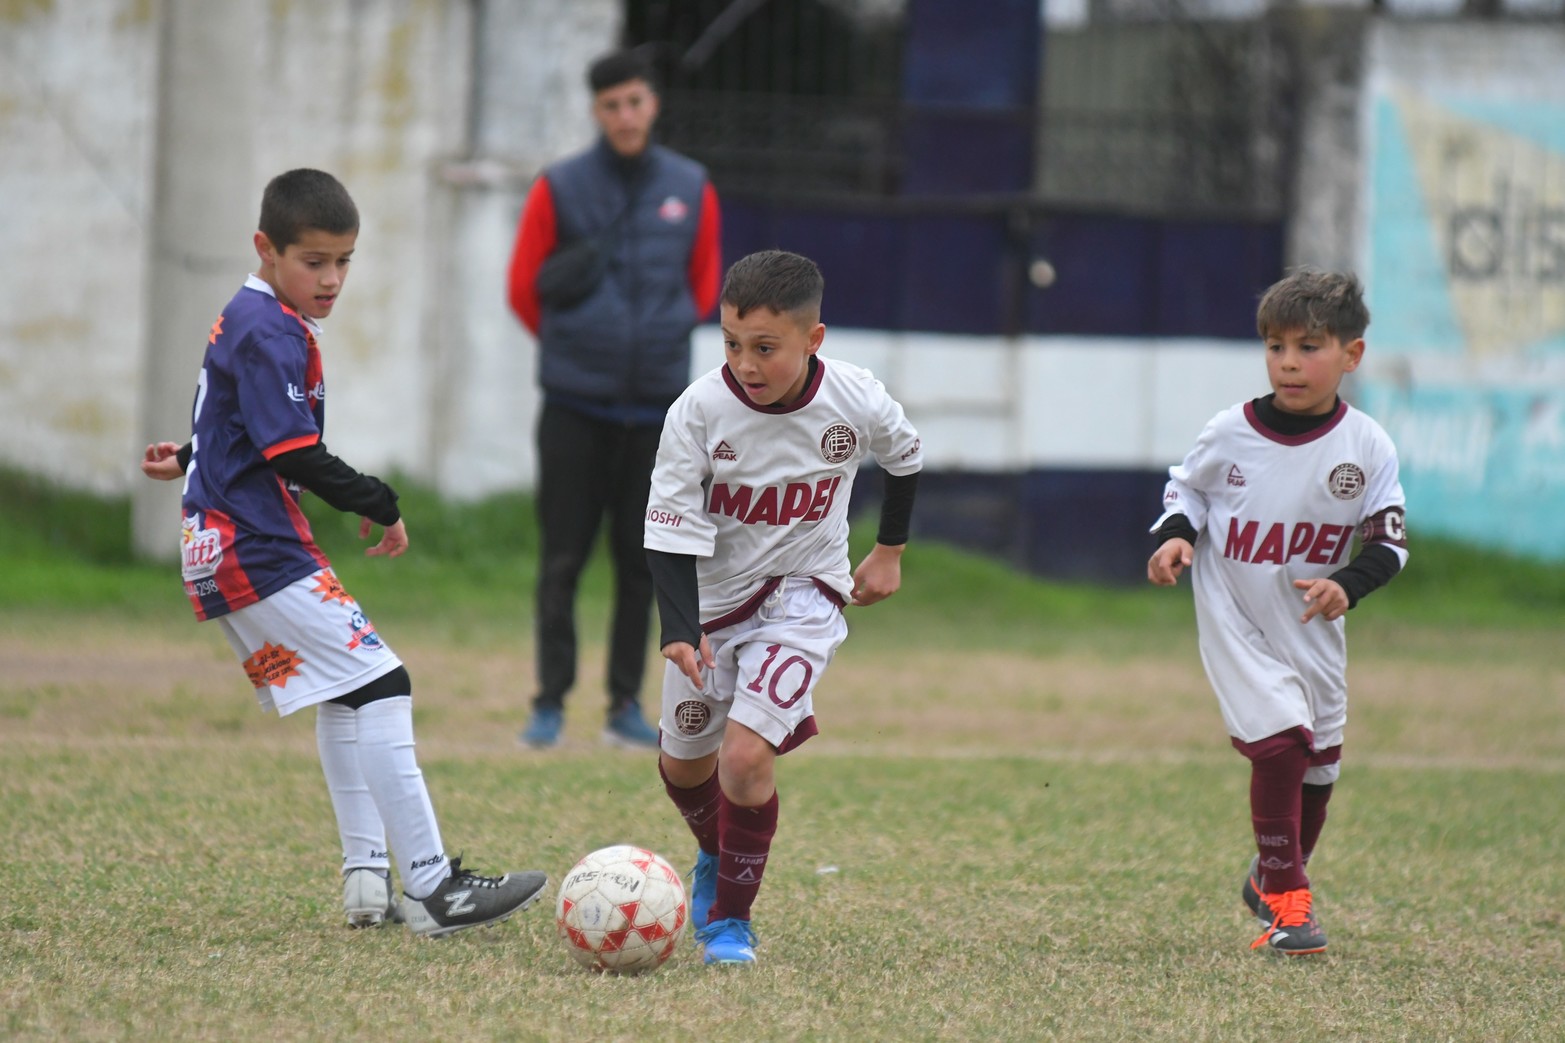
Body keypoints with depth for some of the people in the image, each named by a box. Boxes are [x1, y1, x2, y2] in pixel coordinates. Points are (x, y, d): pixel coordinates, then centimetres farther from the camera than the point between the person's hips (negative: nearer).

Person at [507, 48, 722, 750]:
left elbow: (704, 287, 15)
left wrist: (661, 338, 3)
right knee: (562, 558, -3)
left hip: (657, 402, 2)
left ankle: (626, 705, 10)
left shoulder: (691, 190, 5)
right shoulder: (559, 189, -2)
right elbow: (524, 288, 5)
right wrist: (575, 347, 7)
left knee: (641, 559, 4)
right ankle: (550, 703, 2)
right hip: (575, 404, -2)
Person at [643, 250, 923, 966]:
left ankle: (732, 916, -2)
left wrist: (890, 550, 13)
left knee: (745, 752, -21)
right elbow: (672, 532, -19)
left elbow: (905, 457, 6)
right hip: (712, 595, 2)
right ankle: (715, 856, 51)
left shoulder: (855, 402, -19)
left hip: (802, 597, -2)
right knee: (684, 762, 17)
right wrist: (680, 631, -32)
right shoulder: (700, 411, -22)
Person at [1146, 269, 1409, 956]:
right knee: (1279, 742, -19)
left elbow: (1389, 540, -5)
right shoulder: (1230, 434, -11)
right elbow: (1186, 487, 7)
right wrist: (1175, 536, -12)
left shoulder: (1367, 448, -10)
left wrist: (1347, 583, -22)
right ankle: (1286, 899, -6)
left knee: (1318, 762, 12)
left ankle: (1274, 880, 39)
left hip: (1312, 626, 3)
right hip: (1234, 621, -3)